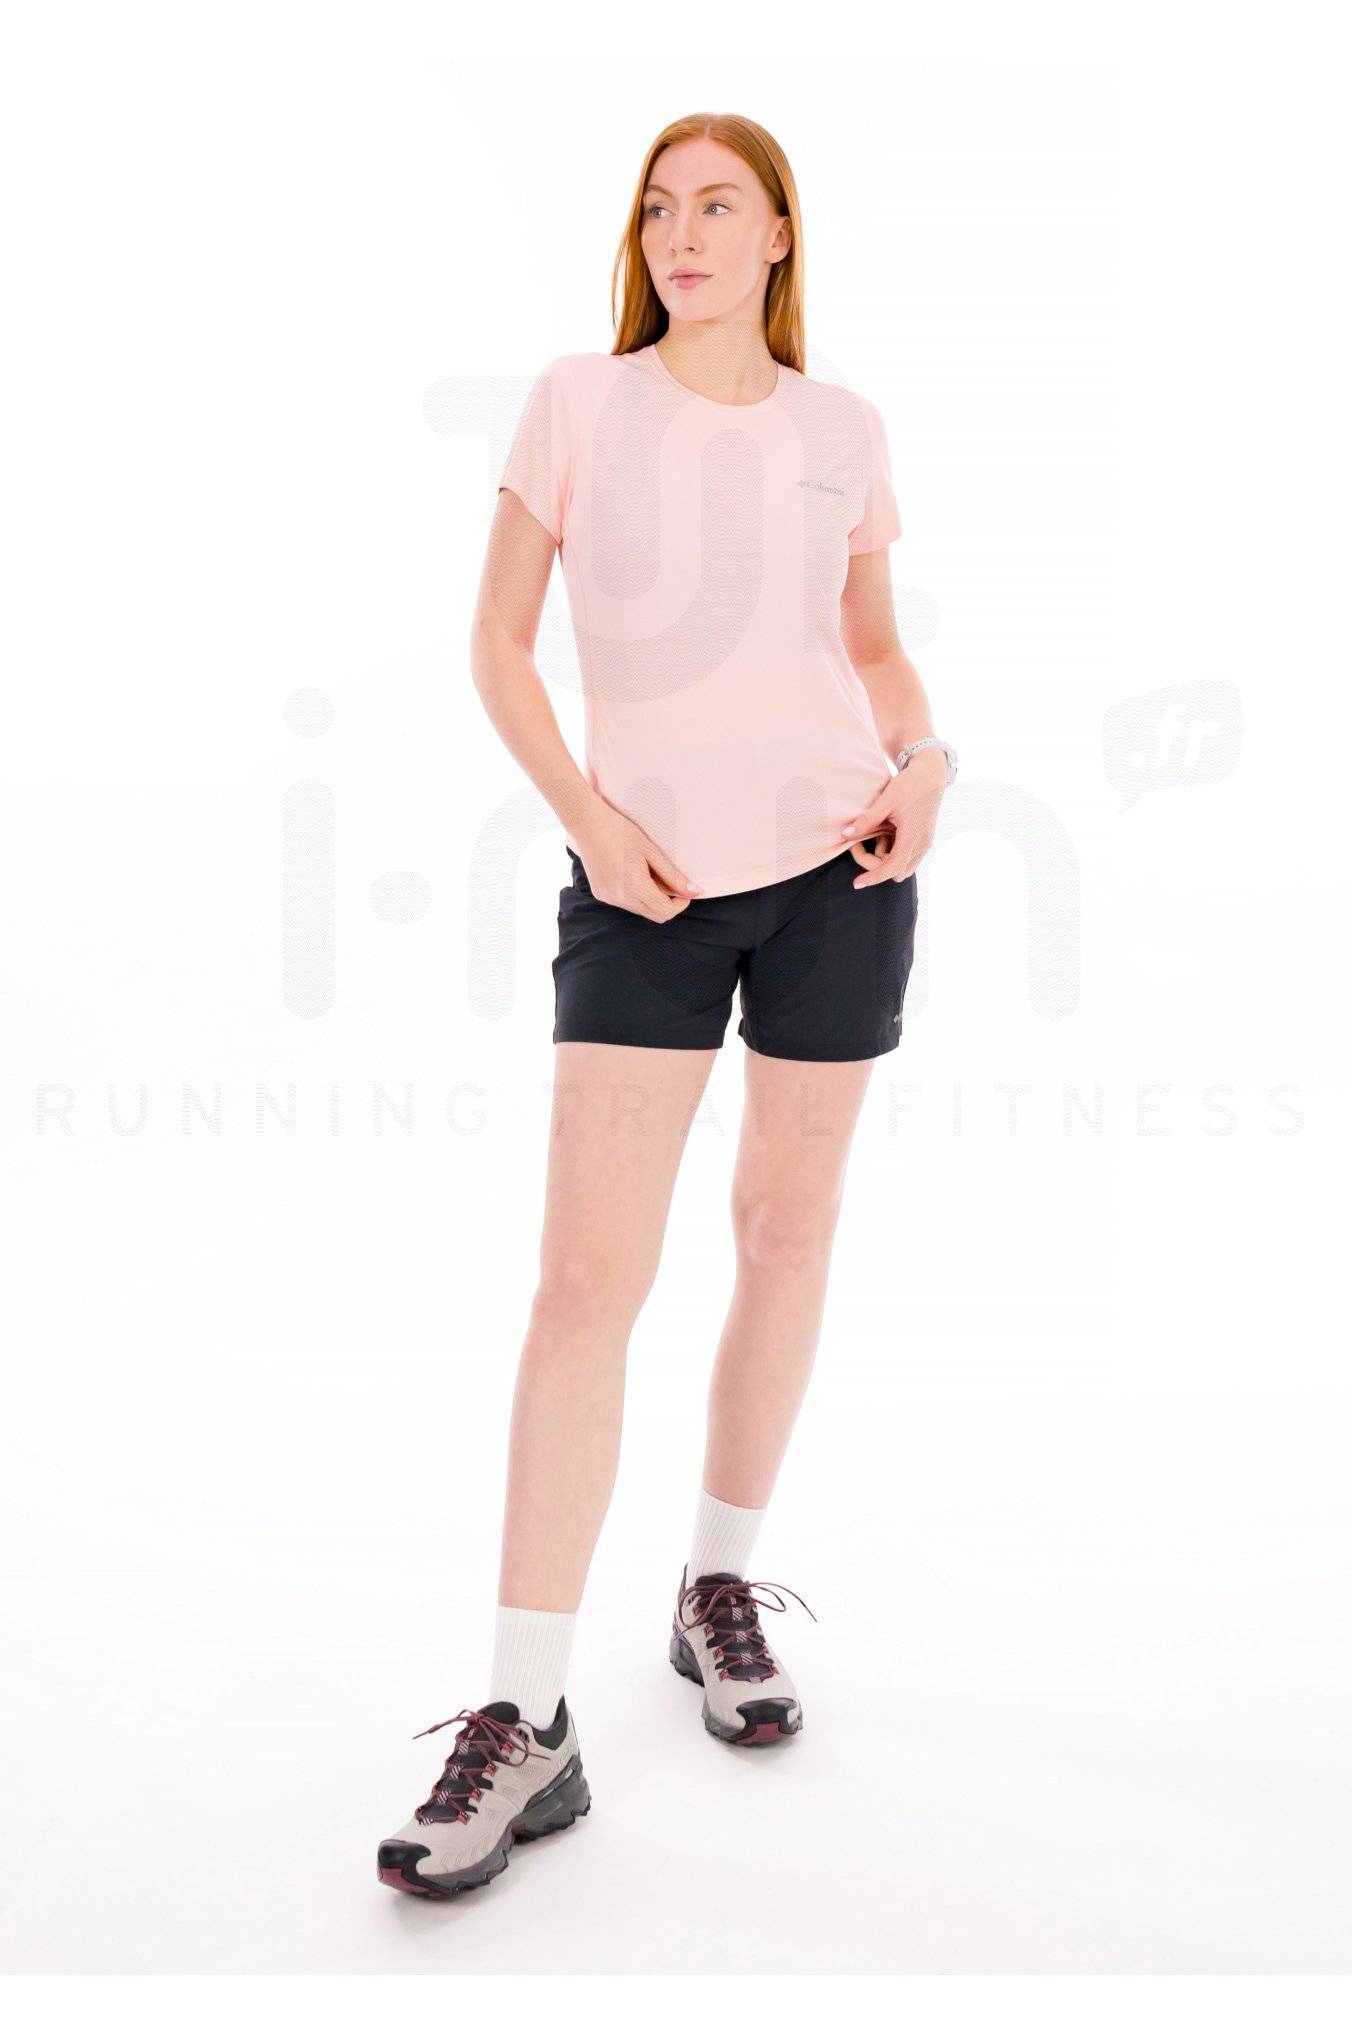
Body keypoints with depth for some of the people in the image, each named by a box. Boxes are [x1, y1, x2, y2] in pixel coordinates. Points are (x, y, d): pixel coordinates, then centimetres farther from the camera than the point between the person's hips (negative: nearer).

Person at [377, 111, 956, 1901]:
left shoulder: (843, 429, 8)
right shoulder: (578, 405, 2)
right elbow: (498, 643, 3)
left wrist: (927, 758, -2)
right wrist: (586, 815, -9)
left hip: (837, 869, 3)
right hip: (650, 879, -2)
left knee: (789, 1230, 9)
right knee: (586, 1276, -8)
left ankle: (724, 1586, 29)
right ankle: (526, 1720, -2)